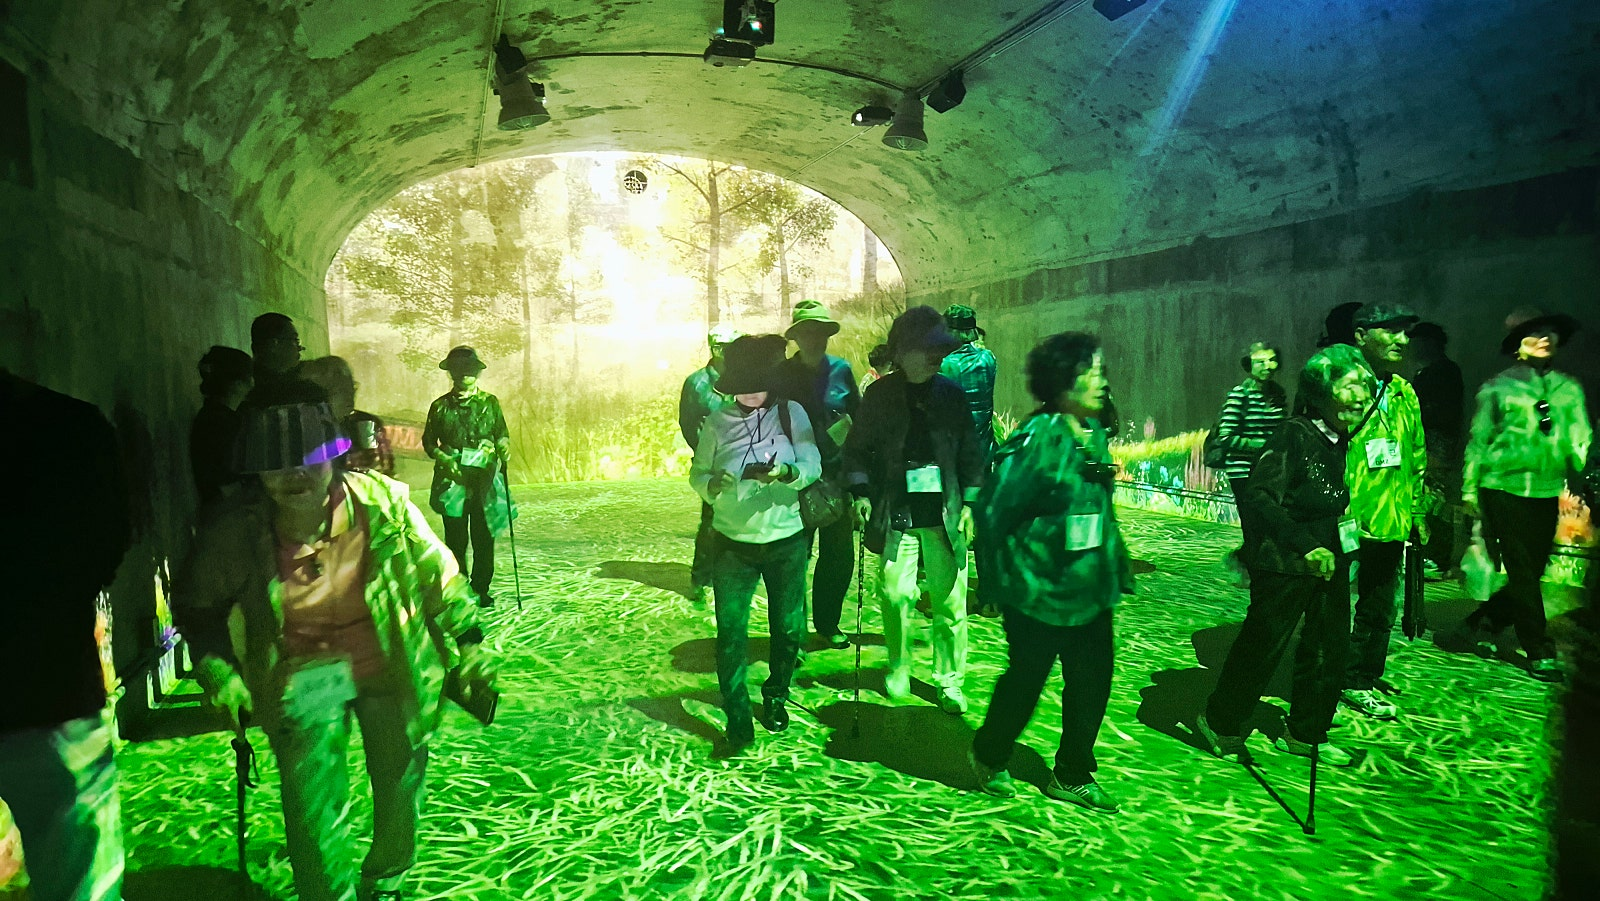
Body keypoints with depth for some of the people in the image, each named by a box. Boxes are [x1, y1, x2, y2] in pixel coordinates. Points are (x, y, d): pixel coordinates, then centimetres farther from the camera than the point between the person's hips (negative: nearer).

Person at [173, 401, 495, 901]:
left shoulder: (382, 501, -18)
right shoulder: (235, 533, -17)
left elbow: (437, 570, -2)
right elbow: (194, 605, 4)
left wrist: (469, 639, -1)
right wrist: (220, 677, -5)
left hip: (389, 667, 1)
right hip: (303, 673, 0)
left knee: (401, 791, 14)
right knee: (315, 815, -6)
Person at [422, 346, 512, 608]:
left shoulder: (489, 402, 7)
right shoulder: (440, 406, 5)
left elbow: (502, 434, 12)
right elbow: (428, 442, 10)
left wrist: (504, 447, -11)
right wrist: (443, 458, -8)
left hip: (485, 479, 0)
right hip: (452, 479, 0)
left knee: (484, 538, 1)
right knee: (455, 539, 2)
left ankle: (480, 589, 15)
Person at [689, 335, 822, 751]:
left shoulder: (791, 413, -3)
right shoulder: (717, 422, -1)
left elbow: (813, 466, -11)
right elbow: (697, 472, 0)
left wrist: (785, 473, -32)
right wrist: (711, 486, -23)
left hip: (786, 541, 0)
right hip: (733, 543, 0)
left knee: (788, 627, 12)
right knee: (731, 631, -2)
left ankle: (776, 697, 37)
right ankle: (737, 717, 12)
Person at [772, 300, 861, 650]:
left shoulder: (841, 370, 5)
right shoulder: (781, 374, -2)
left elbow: (858, 417, 8)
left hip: (835, 476, 3)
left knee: (840, 555, 7)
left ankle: (827, 623, 26)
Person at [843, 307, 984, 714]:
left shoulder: (951, 394, 7)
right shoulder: (880, 394, 2)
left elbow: (970, 453, 11)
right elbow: (857, 449, 6)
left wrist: (969, 501, 3)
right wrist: (861, 493, -8)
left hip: (945, 514, 1)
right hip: (896, 513, -1)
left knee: (950, 600, 2)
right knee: (896, 593, -7)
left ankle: (950, 681, 18)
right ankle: (899, 669, 19)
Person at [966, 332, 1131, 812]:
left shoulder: (1094, 433, 6)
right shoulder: (1037, 437, -19)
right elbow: (993, 509, -19)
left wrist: (1118, 567, 14)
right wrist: (1006, 581, -15)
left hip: (1090, 589, 7)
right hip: (1042, 593, -7)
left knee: (1092, 681, 13)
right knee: (1026, 679, 10)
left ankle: (1073, 776, 34)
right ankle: (988, 757, 37)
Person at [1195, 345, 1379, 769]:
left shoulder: (1341, 440, 7)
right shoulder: (1295, 434, -19)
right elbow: (1258, 495, -28)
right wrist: (1305, 545, -32)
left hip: (1329, 560, 9)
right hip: (1285, 564, -9)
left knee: (1330, 646, 15)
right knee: (1262, 646, 2)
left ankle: (1306, 733, 33)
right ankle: (1221, 724, 23)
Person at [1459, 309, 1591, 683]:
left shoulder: (1569, 389, 10)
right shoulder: (1498, 387, 0)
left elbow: (1580, 441, 5)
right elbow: (1478, 439, 2)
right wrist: (1469, 488, -1)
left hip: (1546, 492, 4)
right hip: (1503, 487, -4)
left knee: (1533, 570, 9)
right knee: (1522, 571, -3)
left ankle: (1483, 621, 30)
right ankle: (1540, 652, 6)